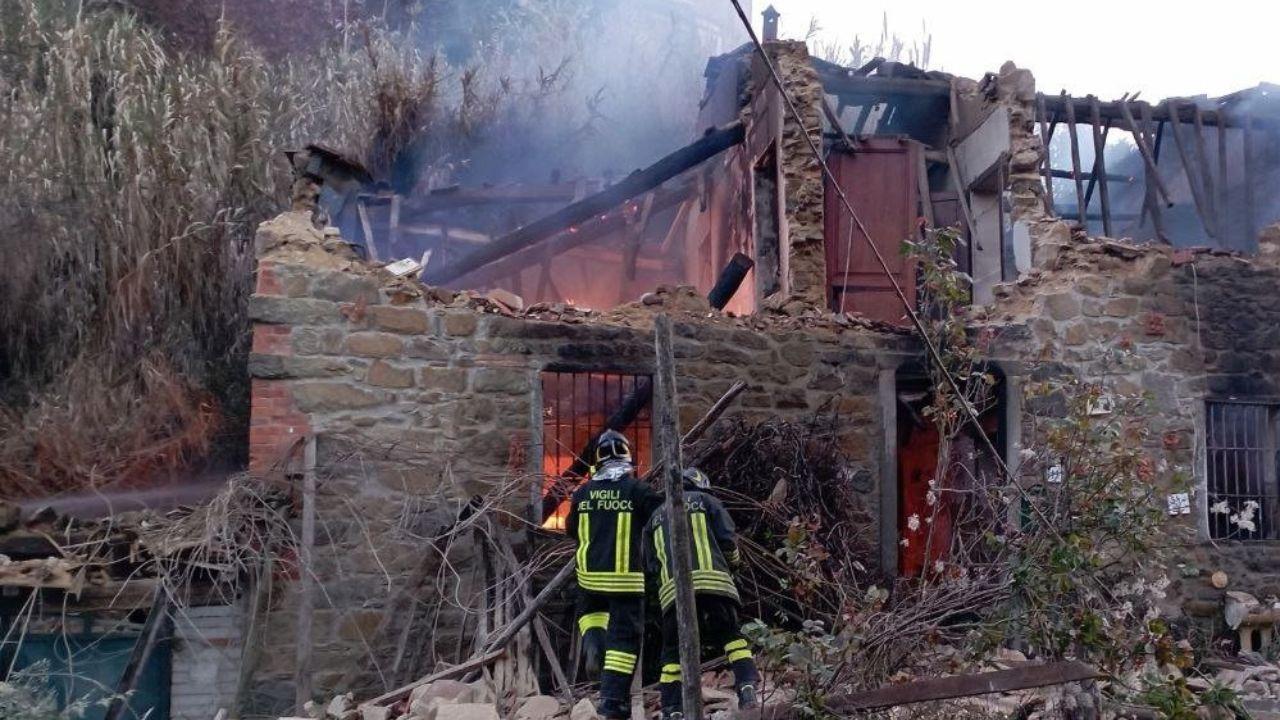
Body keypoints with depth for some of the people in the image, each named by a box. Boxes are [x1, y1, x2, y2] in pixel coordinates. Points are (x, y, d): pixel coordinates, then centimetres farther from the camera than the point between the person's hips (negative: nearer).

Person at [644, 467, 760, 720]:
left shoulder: (656, 516, 27)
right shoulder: (706, 500, 17)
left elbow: (652, 563, 23)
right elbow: (727, 538, 5)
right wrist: (734, 560, 24)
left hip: (672, 589, 2)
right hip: (712, 581, -2)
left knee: (674, 650, 10)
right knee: (732, 635, 11)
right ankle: (747, 686, -5)